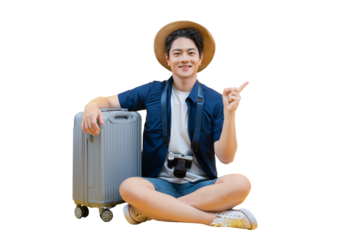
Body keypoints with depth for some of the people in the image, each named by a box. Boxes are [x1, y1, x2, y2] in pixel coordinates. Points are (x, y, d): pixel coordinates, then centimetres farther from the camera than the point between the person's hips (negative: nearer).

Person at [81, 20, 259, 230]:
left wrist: (230, 113, -20)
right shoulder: (151, 91, 4)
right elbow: (107, 101, 10)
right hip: (161, 183, 1)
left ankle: (153, 210, -25)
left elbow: (226, 158, -6)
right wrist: (91, 107, -14)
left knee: (242, 183, -30)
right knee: (129, 187, -33)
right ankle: (217, 219, -27)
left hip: (201, 185, 0)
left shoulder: (215, 100, -1)